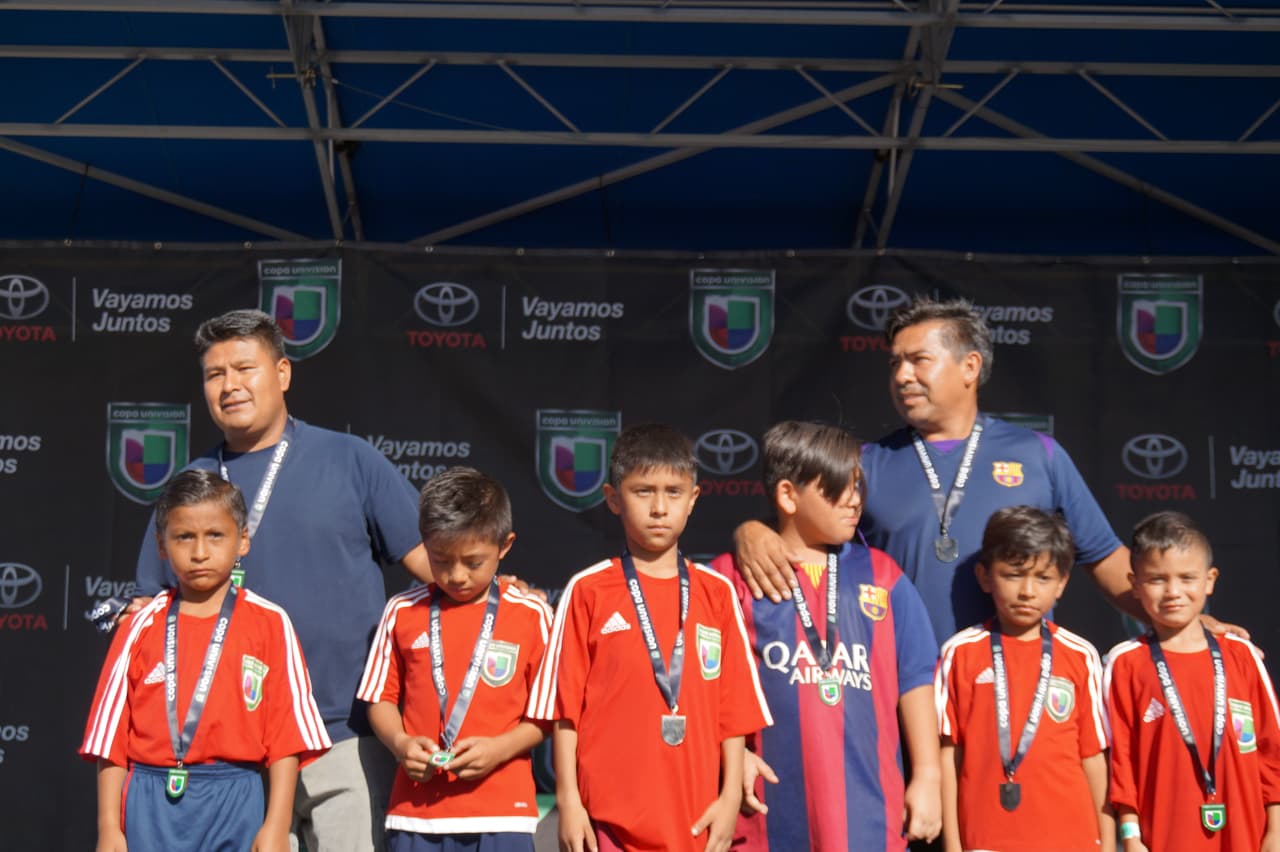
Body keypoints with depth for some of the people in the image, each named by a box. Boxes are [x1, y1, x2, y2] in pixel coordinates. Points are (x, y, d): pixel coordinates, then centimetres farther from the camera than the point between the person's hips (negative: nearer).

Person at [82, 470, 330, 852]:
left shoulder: (269, 624, 2)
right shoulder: (141, 626, 7)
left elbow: (286, 734, -1)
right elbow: (111, 735, 6)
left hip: (233, 805, -1)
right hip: (152, 806, 1)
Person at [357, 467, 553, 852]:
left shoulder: (532, 615, 0)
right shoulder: (402, 613, 4)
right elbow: (381, 698, 9)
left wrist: (500, 748, -15)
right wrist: (400, 743, -10)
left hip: (501, 809, -2)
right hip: (416, 809, 2)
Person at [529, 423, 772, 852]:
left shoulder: (717, 593, 7)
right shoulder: (588, 591, 1)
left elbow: (734, 708, 8)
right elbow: (565, 707, 0)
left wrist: (731, 796, 2)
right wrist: (568, 801, -4)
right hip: (610, 817, -2)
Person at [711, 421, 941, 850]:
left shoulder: (881, 577, 10)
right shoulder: (734, 577, 2)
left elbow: (914, 681, 10)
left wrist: (927, 777, 5)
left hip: (868, 812, 2)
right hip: (773, 813, -2)